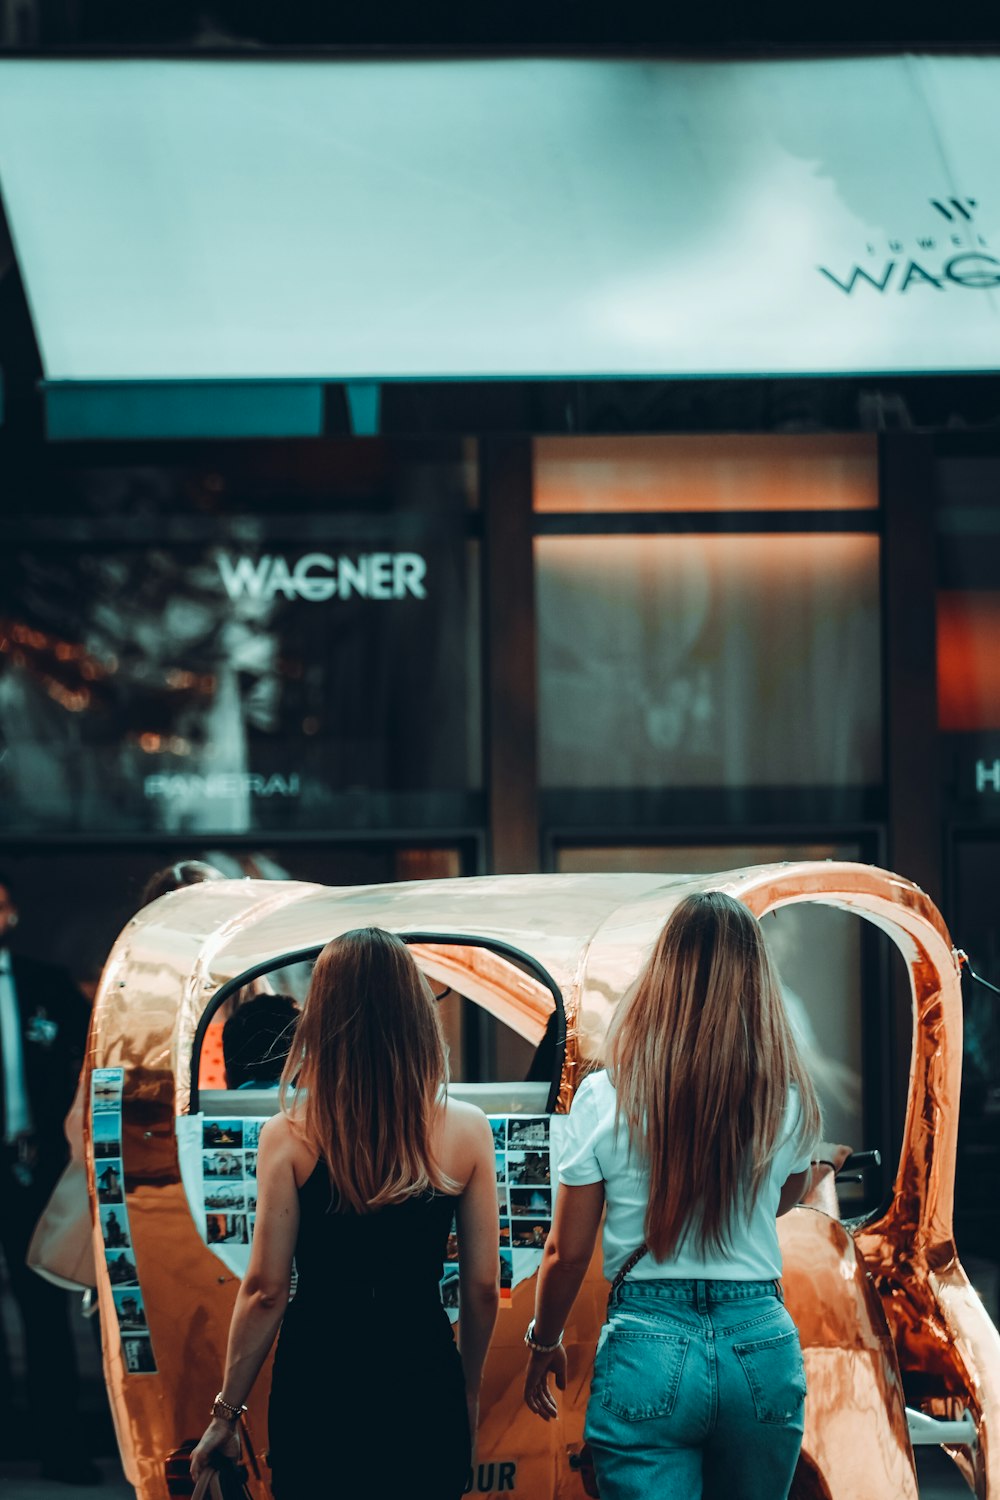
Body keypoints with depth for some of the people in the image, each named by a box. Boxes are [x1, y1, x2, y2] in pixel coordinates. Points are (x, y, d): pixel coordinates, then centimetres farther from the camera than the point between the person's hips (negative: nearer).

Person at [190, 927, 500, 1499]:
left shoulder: (289, 1137, -10)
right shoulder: (466, 1130, -6)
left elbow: (266, 1291, -8)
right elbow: (484, 1286, 1)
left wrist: (226, 1412, 2)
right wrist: (470, 1391, 16)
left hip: (320, 1383, -1)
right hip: (424, 1381, 1)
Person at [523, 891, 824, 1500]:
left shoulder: (604, 1098, -6)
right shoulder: (788, 1101, -2)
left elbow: (566, 1254, -1)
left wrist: (543, 1344, 15)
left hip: (647, 1346, -2)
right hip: (761, 1344, 3)